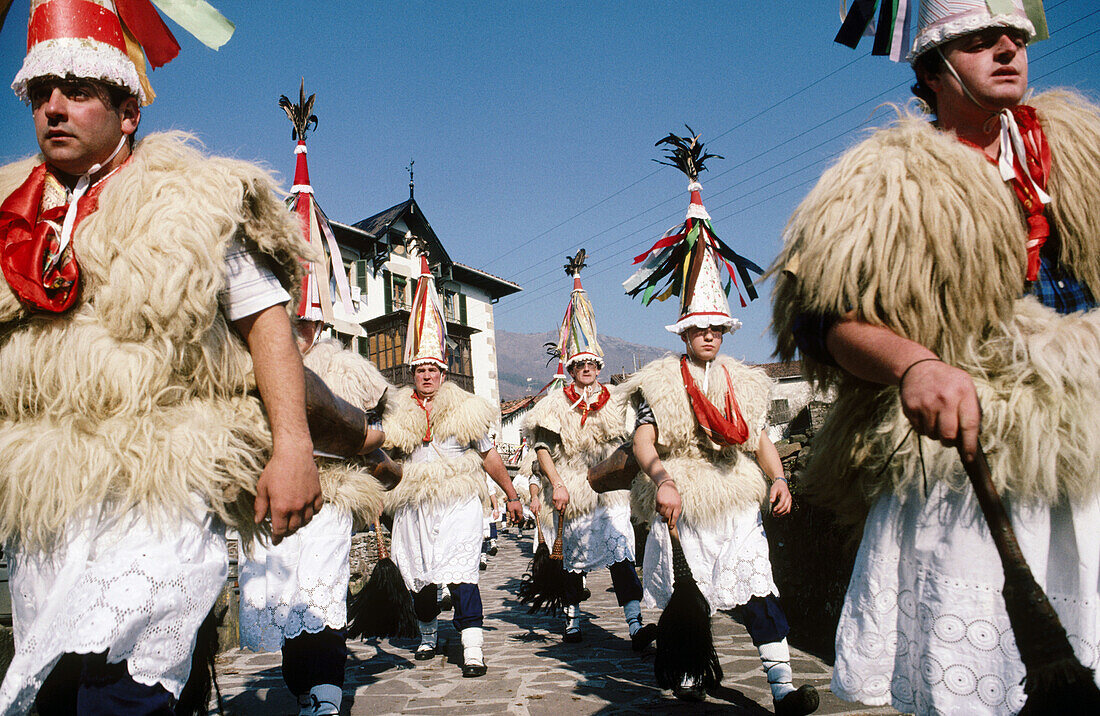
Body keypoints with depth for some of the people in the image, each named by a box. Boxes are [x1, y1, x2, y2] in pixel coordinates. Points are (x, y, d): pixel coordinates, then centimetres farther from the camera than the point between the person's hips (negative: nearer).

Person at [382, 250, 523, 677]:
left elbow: (489, 455, 10)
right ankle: (428, 634, 35)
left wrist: (511, 495, 12)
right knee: (421, 578, 11)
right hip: (415, 507, 3)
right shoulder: (398, 416, 10)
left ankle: (472, 649, -13)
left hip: (459, 502, -3)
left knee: (461, 575, -14)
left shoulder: (465, 410, 5)